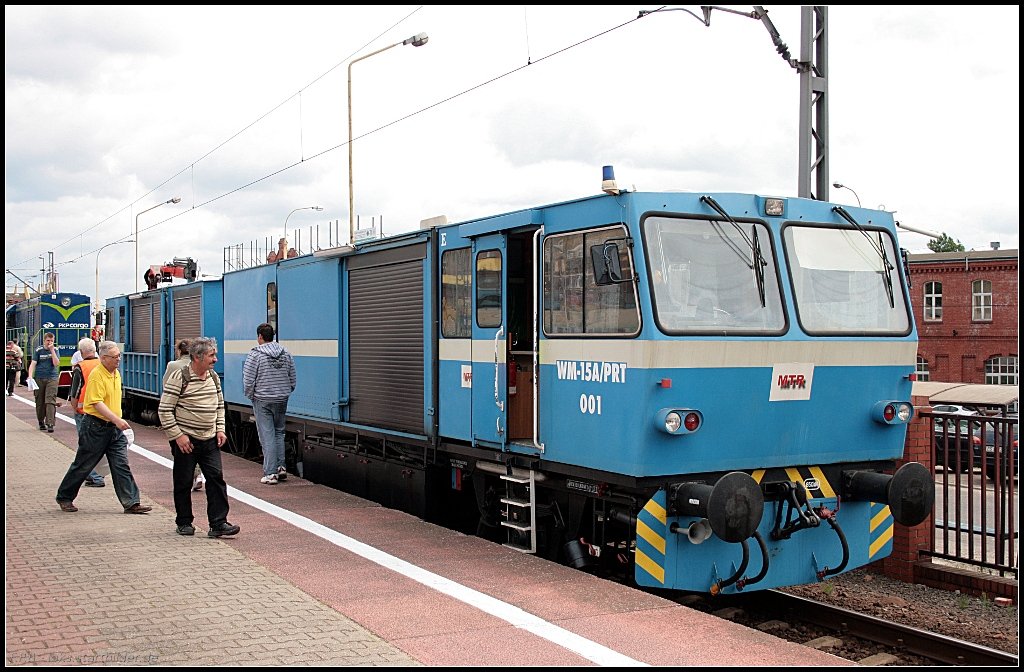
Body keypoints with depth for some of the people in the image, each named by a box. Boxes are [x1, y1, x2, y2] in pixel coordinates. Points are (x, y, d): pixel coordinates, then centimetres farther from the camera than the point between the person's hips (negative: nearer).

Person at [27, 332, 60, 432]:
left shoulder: (55, 350, 3)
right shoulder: (38, 350, 3)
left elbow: (56, 363, -8)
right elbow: (33, 364, -2)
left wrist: (52, 350, -13)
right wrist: (30, 376, -15)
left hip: (52, 378, -1)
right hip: (39, 379, 1)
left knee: (50, 401, -12)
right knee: (40, 402, 9)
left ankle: (50, 423, -17)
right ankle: (41, 422, 24)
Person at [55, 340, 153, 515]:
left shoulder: (116, 373, 11)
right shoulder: (96, 375, -15)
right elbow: (97, 403, -23)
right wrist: (116, 419, -28)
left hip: (114, 428, 7)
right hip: (96, 427, -7)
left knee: (121, 465, 0)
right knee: (83, 465, 6)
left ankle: (131, 503, -2)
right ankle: (64, 497, 24)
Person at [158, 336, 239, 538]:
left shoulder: (214, 377, 8)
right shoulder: (179, 377, -11)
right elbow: (164, 410, -12)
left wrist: (220, 429, 8)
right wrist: (177, 436, -14)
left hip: (209, 440, 5)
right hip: (185, 440, -5)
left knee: (216, 478, -4)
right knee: (183, 482, 6)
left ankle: (218, 523, -1)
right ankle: (184, 523, 20)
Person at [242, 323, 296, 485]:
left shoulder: (255, 354, -11)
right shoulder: (285, 353, 4)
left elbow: (248, 380, -11)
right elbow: (292, 378, 8)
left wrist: (250, 395, 6)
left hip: (263, 401, -5)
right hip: (282, 400, 5)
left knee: (267, 436, -2)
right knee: (279, 433, 17)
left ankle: (270, 474, -1)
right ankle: (281, 468, 18)